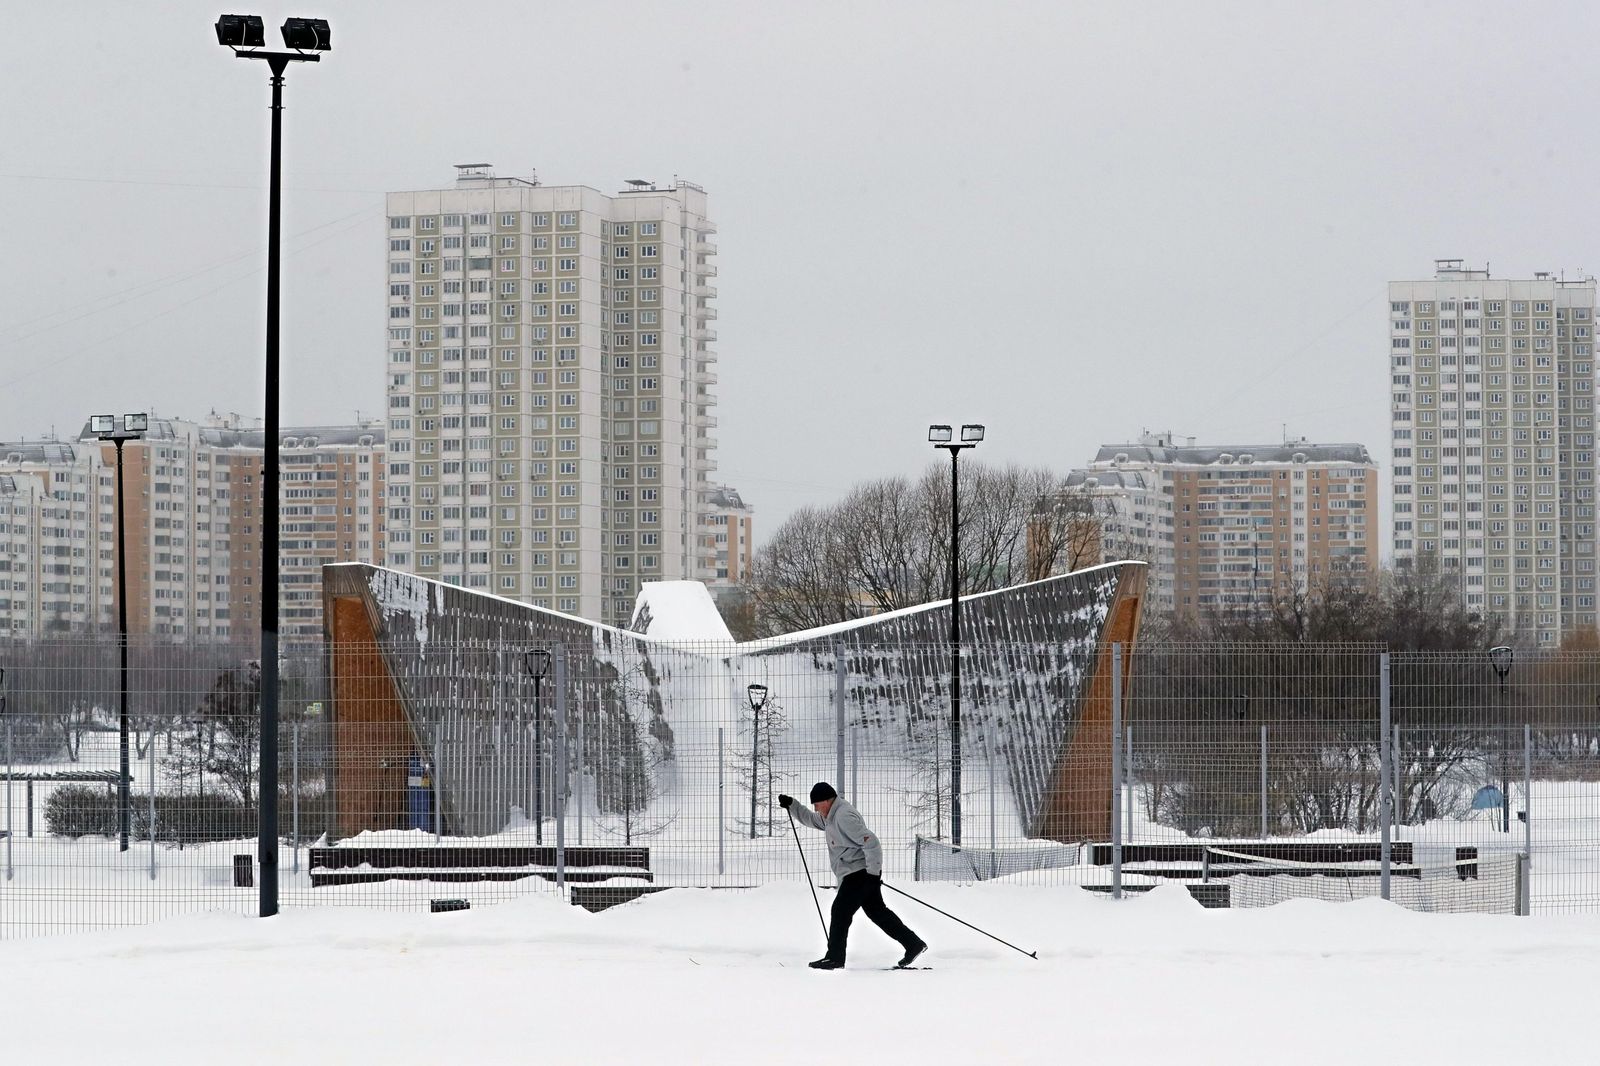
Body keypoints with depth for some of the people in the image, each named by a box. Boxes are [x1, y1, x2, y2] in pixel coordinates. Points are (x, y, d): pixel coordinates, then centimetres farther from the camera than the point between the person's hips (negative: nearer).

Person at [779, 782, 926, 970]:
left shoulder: (845, 816, -19)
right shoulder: (831, 816, 14)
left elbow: (870, 841, -24)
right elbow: (811, 819, 34)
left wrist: (873, 872, -24)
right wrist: (791, 805, 21)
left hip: (860, 872, -11)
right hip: (865, 874, 11)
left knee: (841, 911, -8)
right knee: (877, 911, 13)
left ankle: (835, 958, -6)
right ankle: (914, 944, 14)